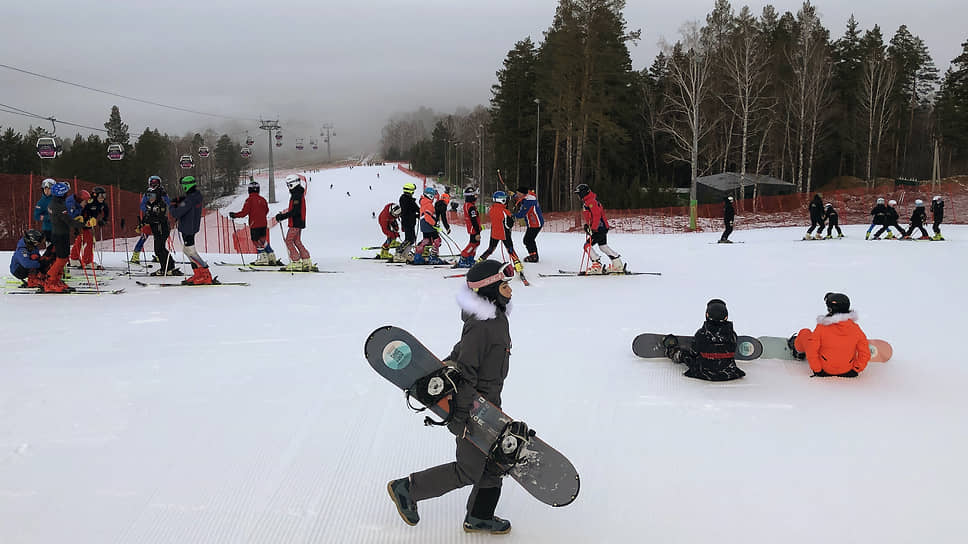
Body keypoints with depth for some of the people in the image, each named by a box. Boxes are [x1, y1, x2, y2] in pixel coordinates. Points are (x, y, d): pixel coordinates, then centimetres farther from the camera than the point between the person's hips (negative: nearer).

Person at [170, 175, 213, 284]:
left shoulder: (189, 200, -23)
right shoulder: (197, 194, 4)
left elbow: (176, 214, -23)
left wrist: (173, 206, -2)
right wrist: (179, 200, 7)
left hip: (187, 229, -10)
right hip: (193, 227, 10)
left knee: (191, 252, -6)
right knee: (188, 251, 18)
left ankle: (206, 276, -7)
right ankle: (198, 274, 19)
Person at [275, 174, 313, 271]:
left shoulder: (296, 195, -18)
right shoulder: (299, 193, 14)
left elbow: (294, 211, -24)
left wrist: (282, 216, -22)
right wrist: (282, 214, 16)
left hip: (296, 223, -10)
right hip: (299, 222, 10)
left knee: (289, 241, -5)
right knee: (297, 241, 14)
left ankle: (296, 262, -7)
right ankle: (307, 262, 13)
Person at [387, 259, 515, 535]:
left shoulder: (497, 317, 5)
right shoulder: (481, 325, -26)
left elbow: (462, 351, 14)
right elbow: (466, 372, -26)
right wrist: (459, 416, -24)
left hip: (489, 403, 10)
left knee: (495, 462, 17)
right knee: (468, 471, 2)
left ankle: (479, 517, 34)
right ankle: (406, 489, 16)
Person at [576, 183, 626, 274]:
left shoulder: (591, 202, -17)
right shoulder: (586, 202, 16)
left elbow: (597, 215, -25)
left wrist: (593, 228, -26)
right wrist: (586, 225, 16)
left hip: (600, 228, -11)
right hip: (603, 227, 11)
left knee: (588, 245, -9)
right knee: (603, 246, 16)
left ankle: (597, 266, -9)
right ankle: (618, 265, 18)